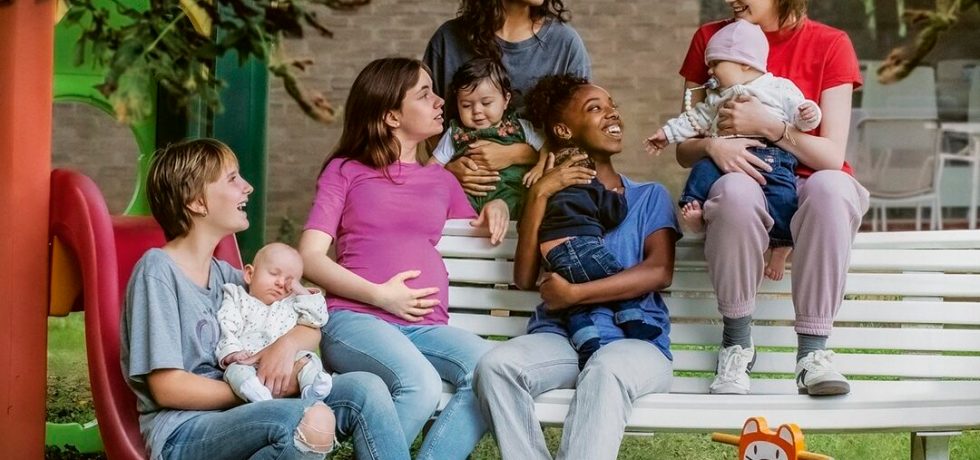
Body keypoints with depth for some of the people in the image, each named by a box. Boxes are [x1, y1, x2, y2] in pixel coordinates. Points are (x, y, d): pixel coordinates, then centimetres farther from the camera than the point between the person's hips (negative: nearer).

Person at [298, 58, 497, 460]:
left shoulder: (442, 180, 26)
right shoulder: (346, 171, 14)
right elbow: (310, 257, 4)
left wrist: (495, 207, 14)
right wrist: (378, 295, -9)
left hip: (427, 326, 4)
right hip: (357, 320, -4)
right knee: (420, 384, -36)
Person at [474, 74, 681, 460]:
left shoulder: (650, 196, 19)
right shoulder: (555, 195, 23)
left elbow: (660, 271, 0)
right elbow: (525, 278, 9)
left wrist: (575, 294, -9)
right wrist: (539, 194, 2)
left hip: (634, 339, -2)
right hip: (560, 336, 2)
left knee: (606, 371, -40)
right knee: (495, 365, -32)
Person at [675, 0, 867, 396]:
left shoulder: (829, 44, 1)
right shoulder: (710, 39, 8)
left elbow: (832, 156, -7)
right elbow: (683, 151, 8)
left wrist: (766, 125, -18)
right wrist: (711, 145, -15)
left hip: (804, 191, 0)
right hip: (749, 186, 1)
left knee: (831, 186, -37)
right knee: (735, 190, -37)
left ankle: (812, 353, -32)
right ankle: (737, 346, -23)